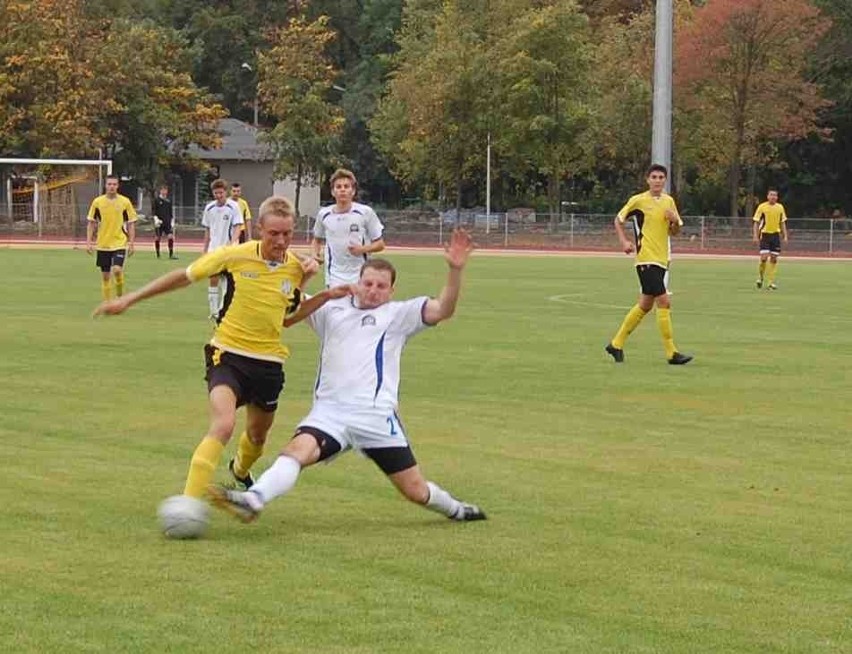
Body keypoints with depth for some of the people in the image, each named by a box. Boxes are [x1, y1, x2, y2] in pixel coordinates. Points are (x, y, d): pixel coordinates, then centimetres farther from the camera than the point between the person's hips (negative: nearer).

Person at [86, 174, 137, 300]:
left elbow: (131, 224, 3)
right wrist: (88, 242, 1)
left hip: (119, 243, -2)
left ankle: (120, 294, 6)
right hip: (103, 244, 2)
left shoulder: (125, 202, -2)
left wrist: (131, 243, -2)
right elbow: (91, 223, 7)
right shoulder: (97, 202, 1)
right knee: (105, 276, 5)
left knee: (117, 270, -21)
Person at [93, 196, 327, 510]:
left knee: (257, 436, 22)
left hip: (269, 362, 4)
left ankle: (241, 471, 58)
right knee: (223, 425, -27)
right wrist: (129, 299, 0)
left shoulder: (296, 267, -2)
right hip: (228, 354, -4)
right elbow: (183, 277, -1)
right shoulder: (235, 256, -13)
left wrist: (306, 279, -4)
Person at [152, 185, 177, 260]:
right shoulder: (156, 200, -1)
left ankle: (171, 254, -9)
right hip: (159, 222, -3)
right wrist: (156, 218, -16)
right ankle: (158, 254, 12)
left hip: (167, 222, 3)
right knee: (157, 237, 2)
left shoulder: (168, 201, 12)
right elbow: (154, 211, -4)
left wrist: (172, 221, 12)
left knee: (171, 236, -10)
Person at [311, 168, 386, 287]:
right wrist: (316, 253, 0)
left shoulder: (365, 212, -5)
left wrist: (363, 249, -18)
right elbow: (317, 240, 21)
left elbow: (380, 244, 1)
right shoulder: (324, 214, 3)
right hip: (335, 278, 1)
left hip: (361, 277, -1)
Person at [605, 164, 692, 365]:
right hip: (646, 258, -7)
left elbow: (674, 232, 16)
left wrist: (675, 221, -6)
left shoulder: (669, 201, 10)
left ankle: (616, 344, 25)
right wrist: (624, 241, -9)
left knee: (645, 305, 13)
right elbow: (619, 220, 5)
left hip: (661, 259, 7)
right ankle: (671, 353, -11)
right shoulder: (638, 201, -5)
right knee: (664, 302, -14)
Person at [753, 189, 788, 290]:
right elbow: (756, 222, -1)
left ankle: (770, 282, 6)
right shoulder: (762, 207, -4)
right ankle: (760, 276, 11)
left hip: (776, 235, 3)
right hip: (765, 234, -3)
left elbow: (782, 223, 13)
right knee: (764, 257, -13)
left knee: (774, 259, 1)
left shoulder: (780, 207, 6)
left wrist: (785, 236, 7)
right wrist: (755, 236, -9)